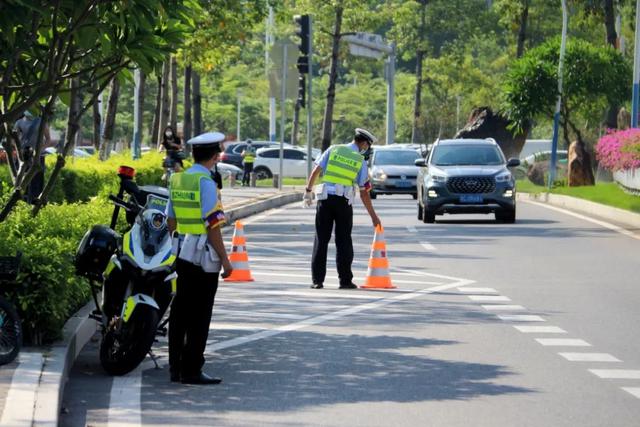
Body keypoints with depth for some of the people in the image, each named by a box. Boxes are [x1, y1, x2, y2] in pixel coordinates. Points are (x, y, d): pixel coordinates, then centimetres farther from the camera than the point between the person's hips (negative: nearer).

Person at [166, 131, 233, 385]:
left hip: (182, 253, 8)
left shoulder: (177, 180, 10)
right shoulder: (205, 182, -15)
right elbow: (212, 225, -17)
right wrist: (225, 259, -12)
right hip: (203, 257, -8)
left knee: (180, 313, 11)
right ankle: (191, 371, -3)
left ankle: (176, 368, 15)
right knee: (199, 316, -4)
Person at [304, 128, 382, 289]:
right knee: (343, 241, 7)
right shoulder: (360, 161, 5)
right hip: (344, 201, -1)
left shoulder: (333, 150, 9)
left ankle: (317, 280, 1)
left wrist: (308, 190, 5)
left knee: (321, 240, 4)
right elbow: (364, 192, 5)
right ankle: (345, 280, 6)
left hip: (325, 198, 1)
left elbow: (316, 170, -1)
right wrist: (373, 215, 12)